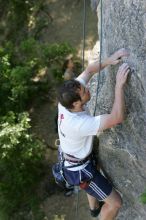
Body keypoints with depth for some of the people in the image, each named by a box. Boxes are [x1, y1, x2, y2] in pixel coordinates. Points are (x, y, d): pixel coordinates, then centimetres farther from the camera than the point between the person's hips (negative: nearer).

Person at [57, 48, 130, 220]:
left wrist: (108, 61, -27)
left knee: (95, 178, 39)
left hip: (71, 158, 9)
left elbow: (89, 70, -11)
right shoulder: (79, 124, -43)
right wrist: (119, 84, -41)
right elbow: (117, 118, -43)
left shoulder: (67, 99, -22)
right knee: (115, 202, 3)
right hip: (79, 169, -9)